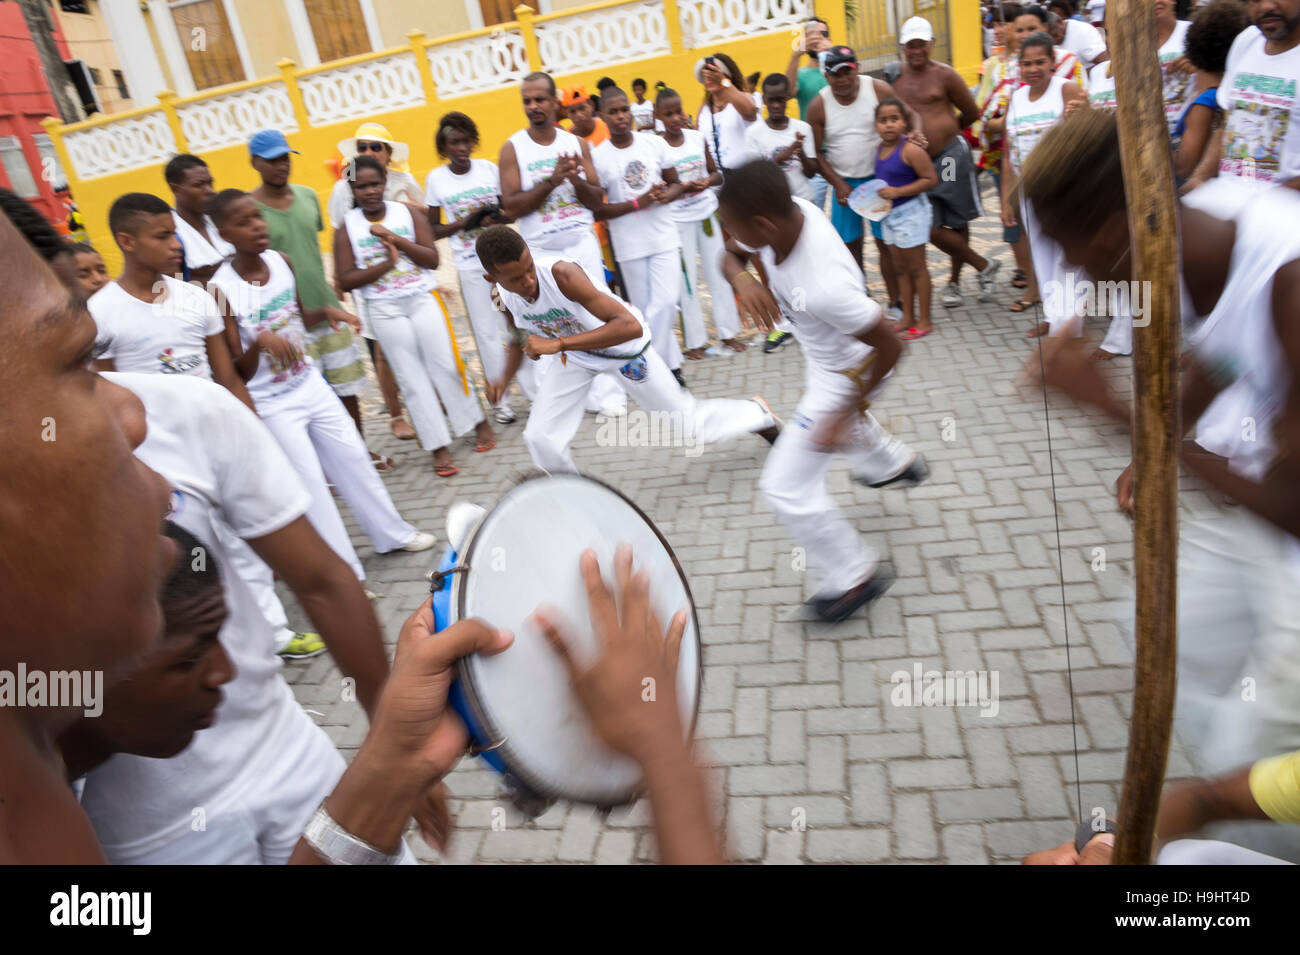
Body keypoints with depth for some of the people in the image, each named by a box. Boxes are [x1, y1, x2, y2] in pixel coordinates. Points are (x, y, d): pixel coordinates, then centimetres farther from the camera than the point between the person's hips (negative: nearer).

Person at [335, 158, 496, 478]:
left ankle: (479, 423, 20)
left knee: (446, 365, 1)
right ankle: (439, 447, 8)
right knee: (411, 378, 2)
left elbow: (432, 259, -6)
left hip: (423, 299, 0)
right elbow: (346, 280, -6)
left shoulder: (407, 212, 2)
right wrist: (386, 263, -14)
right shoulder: (347, 229, 0)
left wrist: (396, 239, -16)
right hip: (384, 310, 0)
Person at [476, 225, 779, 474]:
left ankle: (757, 413, 34)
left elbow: (630, 326, -45)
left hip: (624, 344, -5)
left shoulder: (561, 273, -39)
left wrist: (557, 344, -50)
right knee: (540, 438, -7)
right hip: (575, 355, 5)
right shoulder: (502, 298, -19)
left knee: (690, 426, 6)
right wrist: (505, 380, -12)